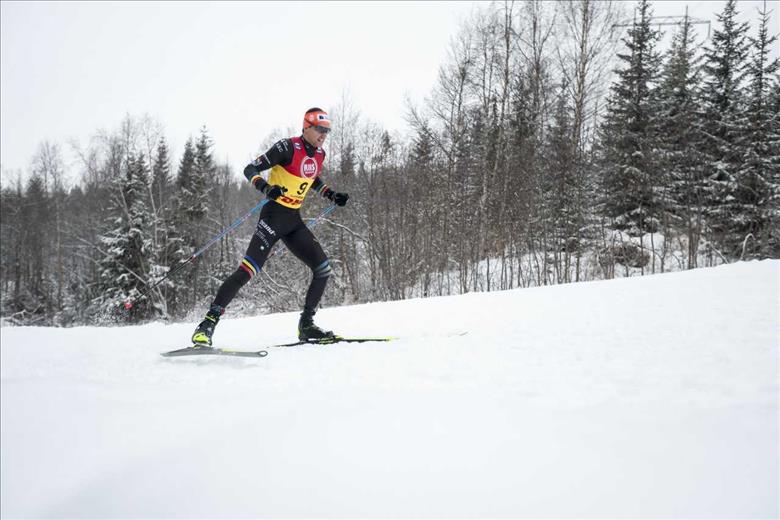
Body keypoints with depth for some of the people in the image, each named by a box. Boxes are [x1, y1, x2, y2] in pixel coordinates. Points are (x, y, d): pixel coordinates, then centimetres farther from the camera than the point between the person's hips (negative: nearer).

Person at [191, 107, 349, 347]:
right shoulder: (288, 148, -14)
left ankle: (306, 325, 10)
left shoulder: (319, 154, 9)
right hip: (274, 216, -7)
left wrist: (331, 195, 19)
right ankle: (208, 323, -14)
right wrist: (266, 187, -33)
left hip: (294, 221, 8)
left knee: (323, 269, -1)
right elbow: (250, 169, -15)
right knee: (249, 269, -18)